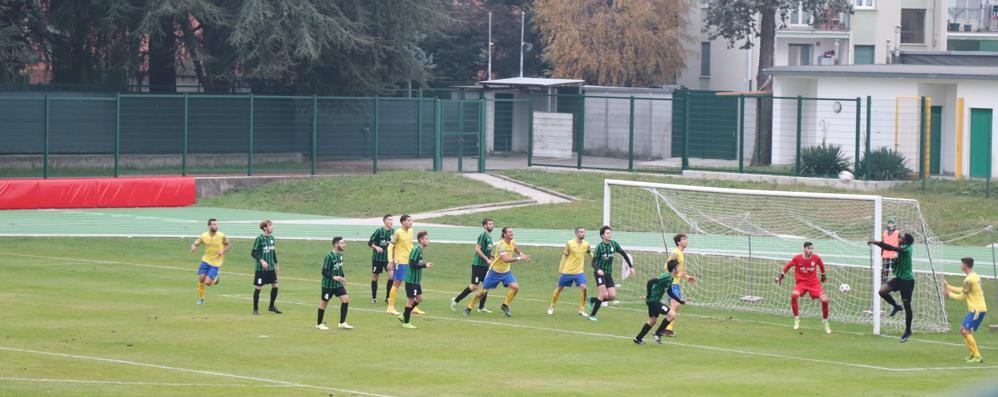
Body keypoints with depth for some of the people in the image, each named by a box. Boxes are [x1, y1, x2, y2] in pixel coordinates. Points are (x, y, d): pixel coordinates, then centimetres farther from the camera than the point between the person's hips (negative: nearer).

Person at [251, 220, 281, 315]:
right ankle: (255, 309, 9)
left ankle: (271, 306, 22)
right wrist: (261, 261, -26)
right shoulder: (259, 239, -13)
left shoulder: (272, 238, 8)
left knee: (275, 286, 6)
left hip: (271, 268, 7)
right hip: (261, 268, -7)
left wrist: (276, 264, 20)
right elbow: (253, 253, -15)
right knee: (258, 288, -1)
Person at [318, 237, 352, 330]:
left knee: (345, 299, -5)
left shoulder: (340, 254, 3)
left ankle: (342, 323, 2)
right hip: (328, 284, -7)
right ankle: (319, 324, 23)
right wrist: (334, 277, -30)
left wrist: (343, 277, 12)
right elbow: (324, 272, -21)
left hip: (338, 284, 7)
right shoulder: (329, 256, -21)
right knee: (324, 302, 7)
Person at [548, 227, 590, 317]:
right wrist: (560, 270, -2)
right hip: (567, 271, -2)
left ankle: (582, 310, -7)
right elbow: (564, 257, -3)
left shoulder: (586, 244, -1)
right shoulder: (570, 244, -11)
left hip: (579, 271, 2)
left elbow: (591, 254, 16)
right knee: (559, 288, 10)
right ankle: (551, 306, 31)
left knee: (583, 288, -17)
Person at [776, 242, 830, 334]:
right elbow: (788, 266, 6)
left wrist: (823, 275, 27)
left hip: (814, 283, 1)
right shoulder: (797, 258, -13)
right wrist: (781, 276, 10)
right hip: (801, 283, -1)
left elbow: (821, 265, 13)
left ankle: (825, 322, 9)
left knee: (824, 300, -15)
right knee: (794, 295, -32)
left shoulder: (816, 258, -9)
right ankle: (797, 319, -15)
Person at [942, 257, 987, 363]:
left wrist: (949, 294, 3)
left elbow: (962, 297, -11)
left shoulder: (969, 279, -17)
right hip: (975, 309, 10)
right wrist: (948, 286, 25)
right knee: (963, 330, 16)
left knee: (966, 331, -13)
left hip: (977, 310, -10)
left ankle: (977, 356, -15)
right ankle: (973, 354, 21)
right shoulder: (974, 276, 14)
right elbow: (963, 290, 23)